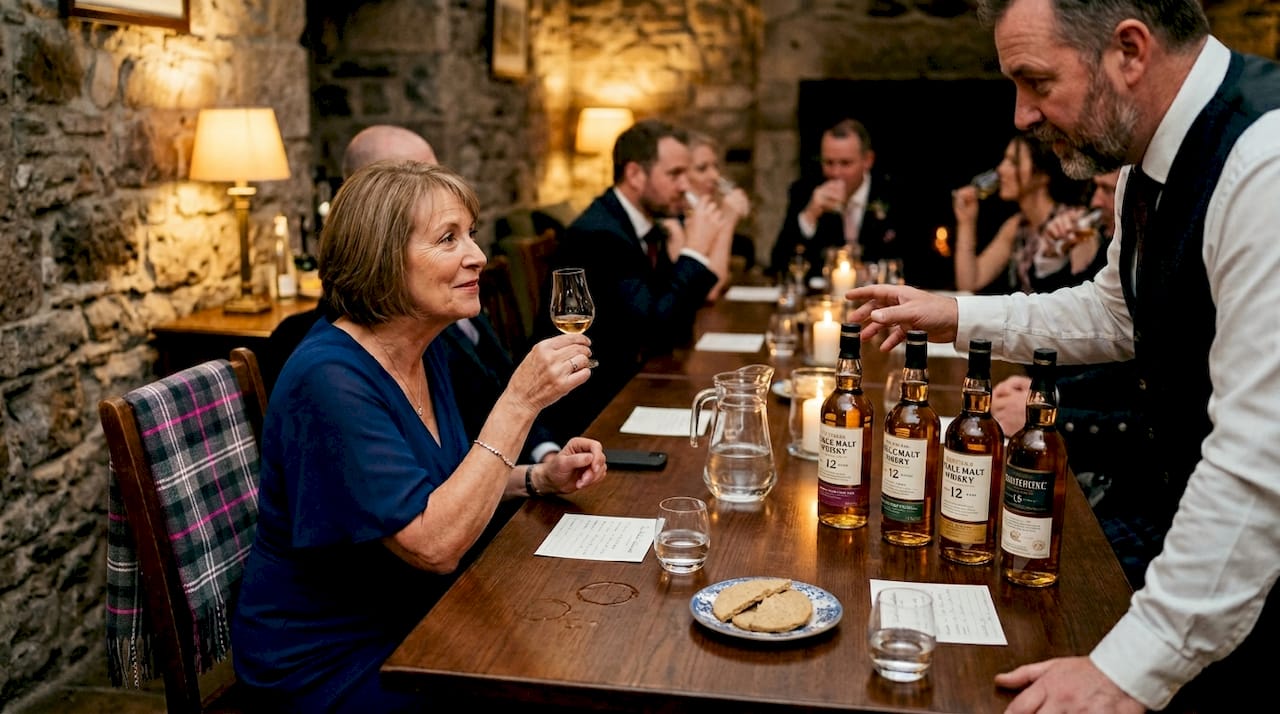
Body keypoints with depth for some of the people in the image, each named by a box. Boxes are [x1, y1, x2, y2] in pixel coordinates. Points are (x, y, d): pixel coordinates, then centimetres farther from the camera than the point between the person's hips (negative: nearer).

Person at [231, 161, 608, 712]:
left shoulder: (427, 351, 0)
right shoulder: (331, 378, -26)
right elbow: (435, 544, -31)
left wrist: (541, 478, -2)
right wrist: (520, 401, -32)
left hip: (413, 620, 8)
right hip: (328, 662, -8)